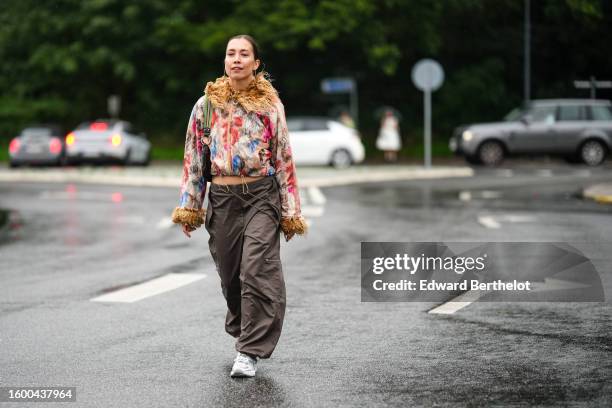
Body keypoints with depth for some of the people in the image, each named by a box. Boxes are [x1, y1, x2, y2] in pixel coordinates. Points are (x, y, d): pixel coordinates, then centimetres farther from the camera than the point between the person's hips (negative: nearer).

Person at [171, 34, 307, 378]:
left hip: (262, 195, -2)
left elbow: (284, 159, 3)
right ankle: (244, 330, 33)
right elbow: (193, 159, 9)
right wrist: (189, 207, 6)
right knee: (230, 274, 8)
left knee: (257, 272, -11)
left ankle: (250, 352, -6)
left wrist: (290, 212, 1)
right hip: (222, 198, 2)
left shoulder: (270, 105, 1)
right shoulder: (207, 105, 5)